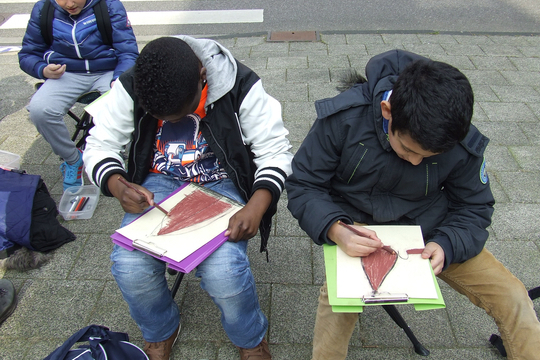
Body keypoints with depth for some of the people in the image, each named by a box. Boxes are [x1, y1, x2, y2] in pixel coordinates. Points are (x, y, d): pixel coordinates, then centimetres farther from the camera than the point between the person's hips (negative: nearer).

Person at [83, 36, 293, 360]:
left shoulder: (241, 88, -17)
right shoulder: (130, 89, -10)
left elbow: (275, 151, -13)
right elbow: (99, 145, -1)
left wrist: (256, 207, -31)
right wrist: (118, 186, -24)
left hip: (221, 184, -2)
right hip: (159, 183, 3)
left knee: (223, 271, -27)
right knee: (129, 266, -21)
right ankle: (161, 332, 16)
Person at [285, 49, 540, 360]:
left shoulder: (462, 144, -15)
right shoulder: (343, 118, -22)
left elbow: (475, 208, 0)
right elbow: (303, 185, -14)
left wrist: (446, 245, -22)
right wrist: (336, 230, -32)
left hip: (430, 229, 3)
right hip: (358, 228, -2)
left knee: (512, 298, -5)